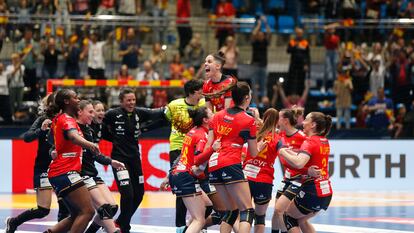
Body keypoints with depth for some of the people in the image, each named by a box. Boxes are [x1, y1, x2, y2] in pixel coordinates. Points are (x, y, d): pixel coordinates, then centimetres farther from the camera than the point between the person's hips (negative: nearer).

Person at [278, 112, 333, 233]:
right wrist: (289, 152, 13)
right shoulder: (324, 141, 11)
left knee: (288, 217, 10)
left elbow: (298, 163, -31)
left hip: (312, 191, -8)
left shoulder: (310, 142, -15)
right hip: (326, 192, 8)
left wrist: (283, 153, -16)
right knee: (300, 220, 24)